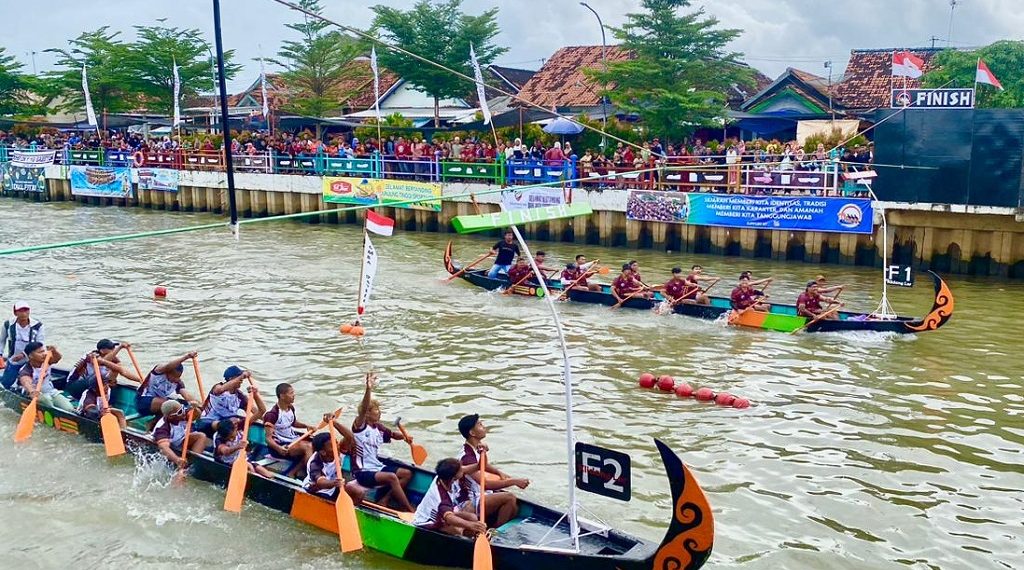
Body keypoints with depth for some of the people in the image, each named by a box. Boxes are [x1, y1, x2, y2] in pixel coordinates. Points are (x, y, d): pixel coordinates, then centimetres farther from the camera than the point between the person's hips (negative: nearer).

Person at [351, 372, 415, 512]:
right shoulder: (360, 426, -12)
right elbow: (363, 409, -29)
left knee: (407, 473, 1)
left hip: (377, 467, 8)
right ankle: (410, 510, -22)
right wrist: (368, 389, -46)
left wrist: (404, 436, -4)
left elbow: (393, 435, 21)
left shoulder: (378, 428, 10)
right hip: (363, 472, -8)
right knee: (391, 477, -28)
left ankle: (384, 500, -8)